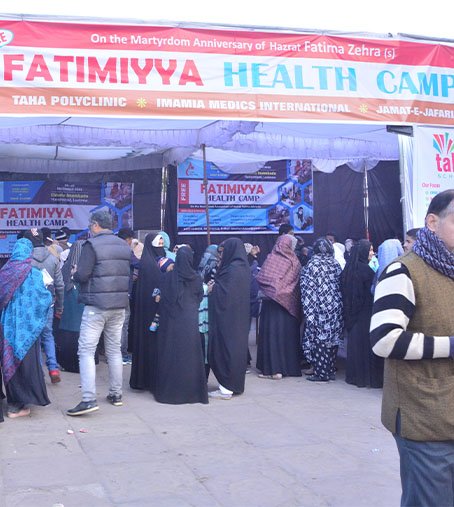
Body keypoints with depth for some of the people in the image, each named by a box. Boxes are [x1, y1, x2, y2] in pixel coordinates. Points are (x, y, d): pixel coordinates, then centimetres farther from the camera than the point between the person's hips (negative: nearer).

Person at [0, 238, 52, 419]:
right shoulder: (33, 273, -12)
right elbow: (44, 297, -11)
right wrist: (49, 296, 10)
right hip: (26, 325, -4)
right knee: (25, 360, 4)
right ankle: (17, 405, 6)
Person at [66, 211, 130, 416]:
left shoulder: (92, 244, -11)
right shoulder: (124, 245, 9)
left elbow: (82, 275, -16)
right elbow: (130, 274, 13)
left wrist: (75, 274, 5)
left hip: (96, 305, -7)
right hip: (119, 306, 7)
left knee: (86, 351, -4)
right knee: (114, 350, 15)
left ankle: (88, 399, -11)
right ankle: (116, 394, 23)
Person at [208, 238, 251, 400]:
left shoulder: (233, 269, -19)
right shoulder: (243, 268, 10)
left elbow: (225, 294, -20)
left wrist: (212, 288, -4)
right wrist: (215, 286, 9)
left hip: (227, 318, -9)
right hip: (239, 318, 9)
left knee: (225, 348, -3)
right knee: (236, 348, 14)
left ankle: (226, 389, 1)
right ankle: (235, 385, 21)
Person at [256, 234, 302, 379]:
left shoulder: (271, 259, -10)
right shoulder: (294, 261, -3)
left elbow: (260, 279, -11)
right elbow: (298, 284, 2)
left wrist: (267, 292, 6)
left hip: (271, 303, -3)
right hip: (289, 304, 3)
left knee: (271, 333, 2)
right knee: (287, 334, 11)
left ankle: (271, 368, 0)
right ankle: (288, 366, 15)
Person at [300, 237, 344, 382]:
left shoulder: (312, 264, -9)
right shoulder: (335, 264, 5)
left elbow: (307, 288, -10)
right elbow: (339, 286, 9)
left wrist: (308, 309, -5)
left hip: (319, 308, -5)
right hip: (335, 308, 5)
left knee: (319, 338, 0)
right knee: (332, 336, 10)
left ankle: (320, 372, 1)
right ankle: (330, 370, 16)